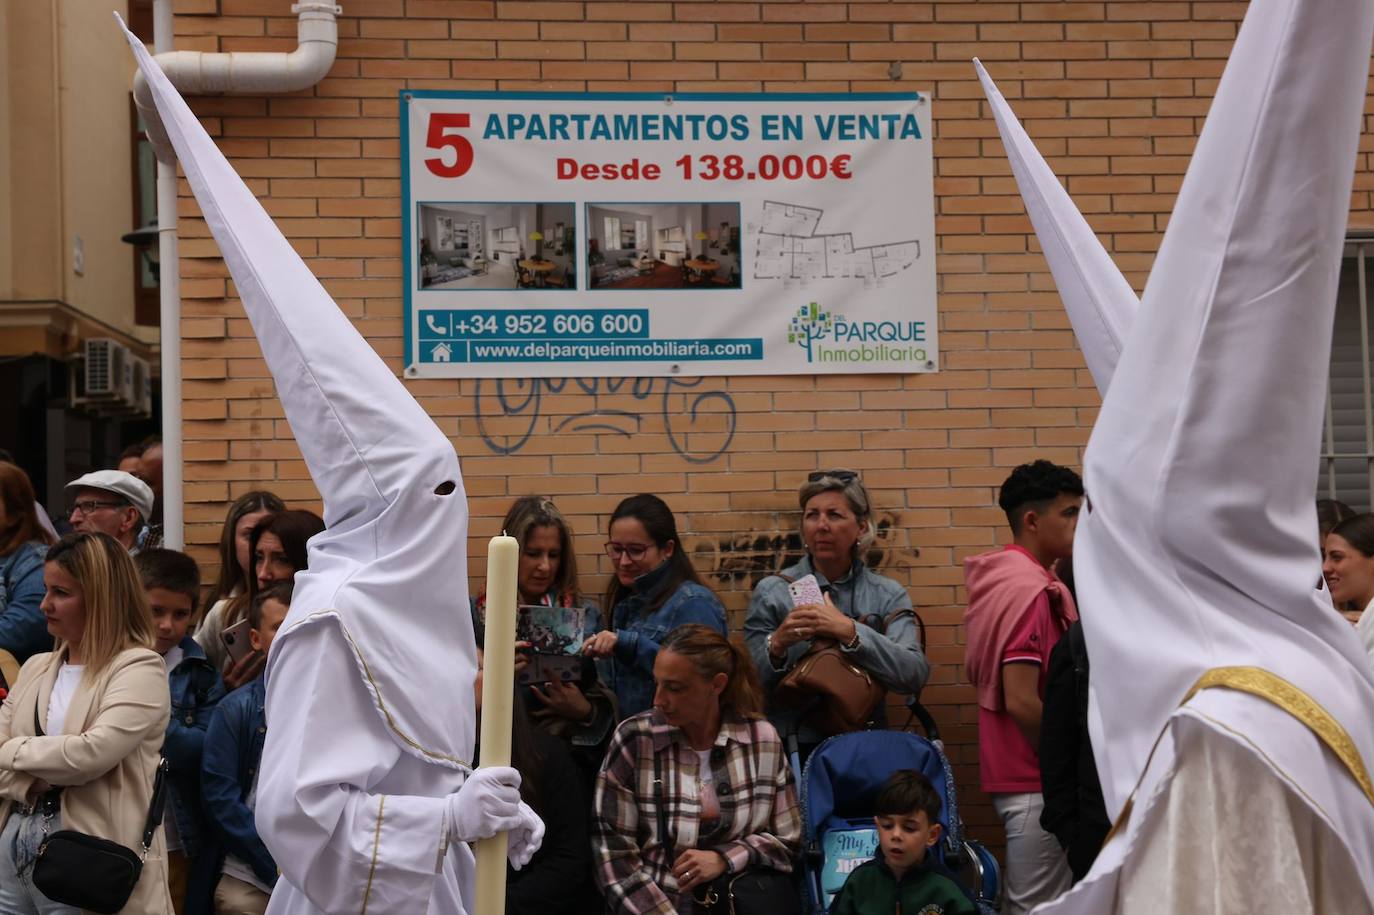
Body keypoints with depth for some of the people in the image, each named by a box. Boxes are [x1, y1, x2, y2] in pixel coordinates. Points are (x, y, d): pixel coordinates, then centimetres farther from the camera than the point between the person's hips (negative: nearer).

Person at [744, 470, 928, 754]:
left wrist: (849, 632, -20)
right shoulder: (771, 592, 4)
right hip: (791, 748, -1)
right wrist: (776, 645, -18)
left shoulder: (888, 595, 6)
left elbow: (915, 676, -9)